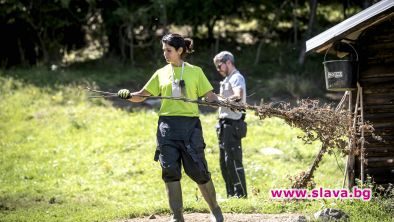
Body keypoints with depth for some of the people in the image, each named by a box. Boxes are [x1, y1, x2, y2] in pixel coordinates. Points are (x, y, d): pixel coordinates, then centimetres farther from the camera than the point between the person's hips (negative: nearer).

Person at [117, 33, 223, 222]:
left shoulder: (195, 72, 5)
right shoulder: (161, 74, 11)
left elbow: (210, 96, 3)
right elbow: (142, 96, 10)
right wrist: (129, 95, -10)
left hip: (190, 125, -2)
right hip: (167, 126, 2)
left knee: (198, 170, -3)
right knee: (170, 170, -4)